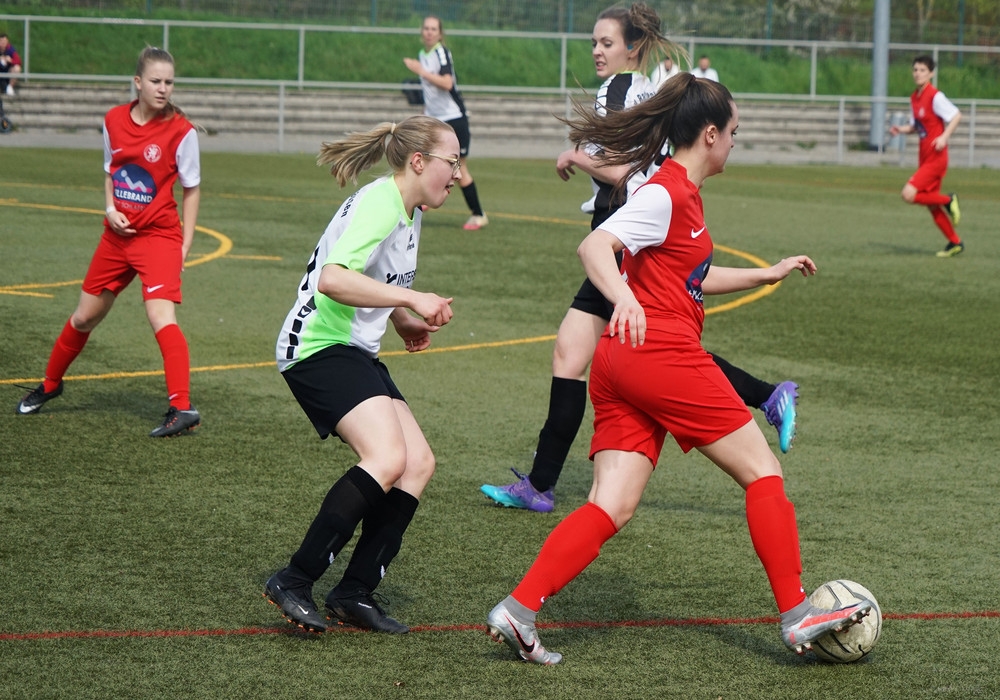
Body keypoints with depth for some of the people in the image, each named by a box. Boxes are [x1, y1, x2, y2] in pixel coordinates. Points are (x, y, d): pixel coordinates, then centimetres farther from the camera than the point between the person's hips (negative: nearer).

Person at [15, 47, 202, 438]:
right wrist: (110, 208, -3)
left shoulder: (181, 131, -12)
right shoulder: (114, 121, 1)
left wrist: (185, 244, -8)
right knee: (85, 317, 18)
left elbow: (192, 188, -4)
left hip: (159, 234, -5)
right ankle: (49, 386, 40)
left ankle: (182, 408, -28)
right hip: (118, 234, 5)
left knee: (161, 316, -24)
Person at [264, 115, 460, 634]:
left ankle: (355, 594, 4)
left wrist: (403, 321, 17)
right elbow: (333, 279, -31)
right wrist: (412, 300, -29)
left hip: (357, 352, 10)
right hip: (319, 348, -10)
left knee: (418, 464, 0)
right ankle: (294, 583, -21)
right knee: (387, 458, -26)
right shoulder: (379, 204, -16)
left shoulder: (408, 212, 16)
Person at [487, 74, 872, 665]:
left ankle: (519, 610, -15)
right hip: (661, 351, -9)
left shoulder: (682, 194, 21)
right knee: (762, 468, 2)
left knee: (613, 507, -2)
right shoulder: (667, 195, -9)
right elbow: (594, 247, -22)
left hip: (622, 363, 9)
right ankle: (797, 616, 4)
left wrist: (767, 275, 39)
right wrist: (626, 299, -40)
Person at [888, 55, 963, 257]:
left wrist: (944, 137, -28)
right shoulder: (914, 97, 11)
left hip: (936, 158, -9)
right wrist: (901, 129, 1)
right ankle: (955, 243, 22)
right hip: (925, 157, 9)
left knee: (908, 194, -19)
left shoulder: (935, 96, -14)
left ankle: (949, 201, -1)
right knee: (931, 206, 11)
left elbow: (956, 115, -17)